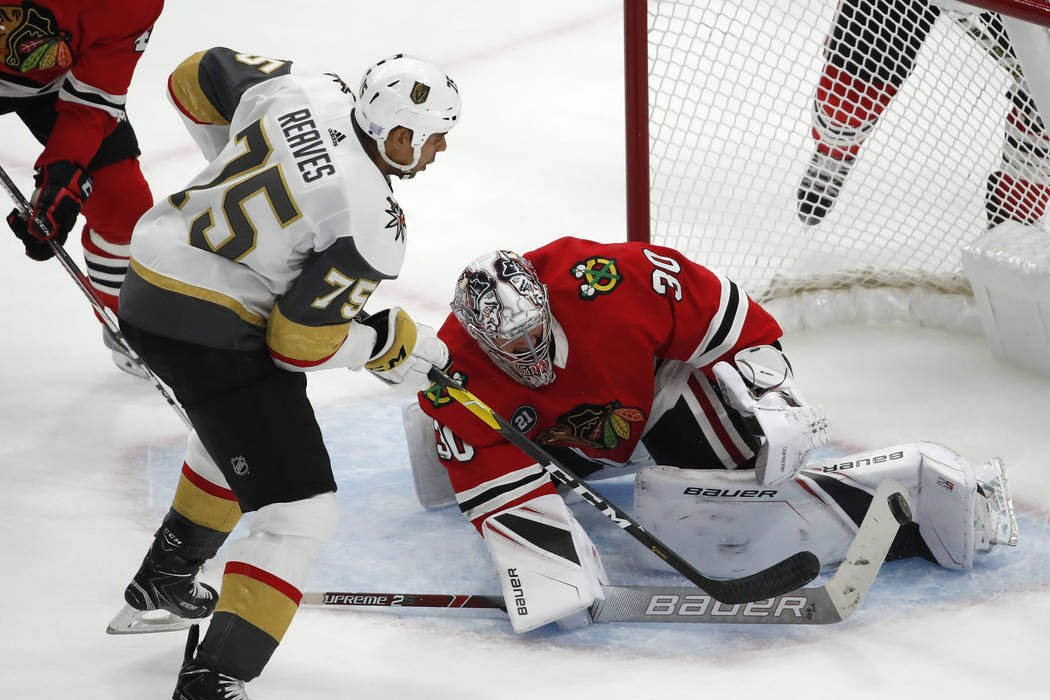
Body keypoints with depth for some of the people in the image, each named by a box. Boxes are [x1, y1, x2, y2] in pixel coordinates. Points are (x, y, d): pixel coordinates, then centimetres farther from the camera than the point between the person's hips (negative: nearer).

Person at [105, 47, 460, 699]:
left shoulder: (308, 89, -2)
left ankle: (163, 583, 53)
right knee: (301, 516, -7)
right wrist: (390, 342, 0)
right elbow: (299, 339, -16)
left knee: (241, 418, 37)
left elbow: (199, 77, 14)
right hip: (211, 337, -9)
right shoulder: (372, 226, -19)